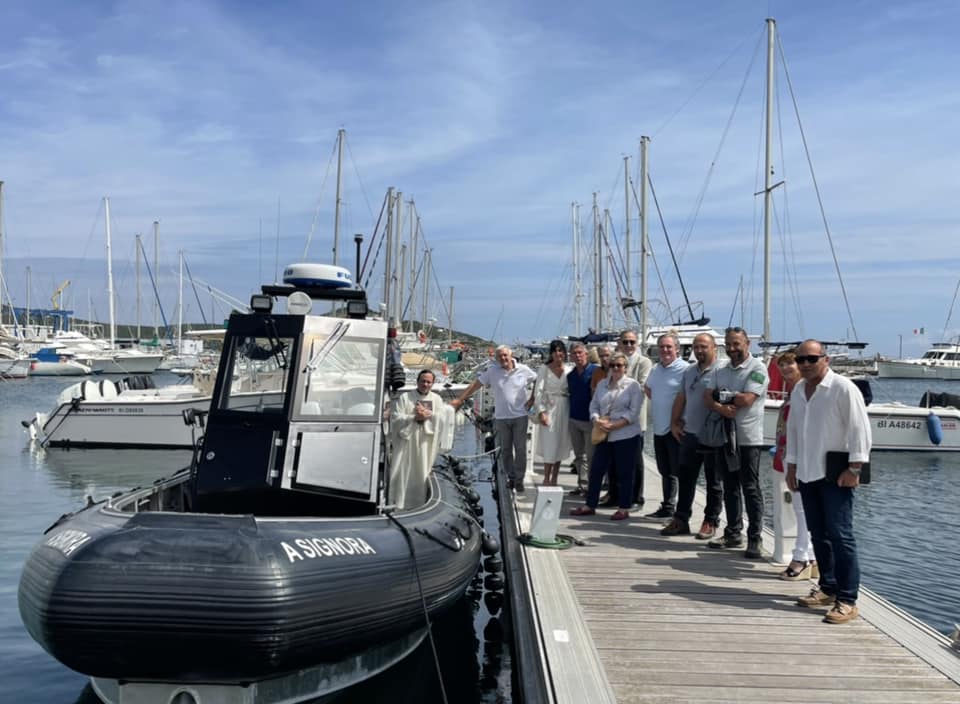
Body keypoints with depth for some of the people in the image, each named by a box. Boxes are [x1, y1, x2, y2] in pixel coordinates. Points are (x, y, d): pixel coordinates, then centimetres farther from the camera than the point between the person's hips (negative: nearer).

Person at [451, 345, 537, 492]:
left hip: (520, 416, -1)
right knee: (505, 450, 8)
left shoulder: (524, 370, -4)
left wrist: (532, 400, 1)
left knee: (520, 449, 3)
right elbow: (475, 384, -2)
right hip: (501, 417, 1)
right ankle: (510, 477, 22)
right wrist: (459, 400, -6)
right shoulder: (492, 371, -4)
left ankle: (519, 480, 12)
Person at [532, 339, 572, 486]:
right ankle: (546, 480, 5)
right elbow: (538, 391, -7)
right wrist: (541, 411, -14)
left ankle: (554, 480, 19)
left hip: (564, 410, 3)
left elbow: (572, 391, 6)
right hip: (549, 408, -3)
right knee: (550, 444, -4)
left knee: (560, 446, 9)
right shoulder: (544, 369, -3)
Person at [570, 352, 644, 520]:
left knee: (624, 473, 3)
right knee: (596, 470, 8)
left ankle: (624, 509, 12)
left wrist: (614, 425, -18)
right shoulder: (602, 384, 11)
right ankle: (590, 505, 18)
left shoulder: (633, 385, -5)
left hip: (626, 435, -5)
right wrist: (597, 421, -9)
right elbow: (593, 405, 12)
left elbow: (634, 412, -11)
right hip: (604, 435, 5)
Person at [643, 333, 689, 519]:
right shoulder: (655, 369, 12)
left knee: (678, 472, -4)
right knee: (665, 471, 16)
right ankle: (667, 508, 27)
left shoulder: (684, 369, -13)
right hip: (659, 428, 8)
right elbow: (647, 388, 30)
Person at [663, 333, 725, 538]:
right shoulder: (689, 371, 14)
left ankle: (711, 522, 14)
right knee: (686, 479, 11)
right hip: (689, 433, 7)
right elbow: (680, 398, 18)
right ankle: (681, 519, 18)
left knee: (713, 481, 6)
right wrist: (674, 422, 13)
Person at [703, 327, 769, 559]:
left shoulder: (757, 369, -8)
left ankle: (754, 539, 3)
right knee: (730, 488, 14)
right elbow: (707, 397, 2)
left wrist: (722, 395, -6)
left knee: (750, 489, -3)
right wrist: (720, 407, -18)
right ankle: (733, 533, 24)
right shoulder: (720, 371, 13)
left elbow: (747, 400, -18)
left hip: (748, 438, -6)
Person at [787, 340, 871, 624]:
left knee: (840, 535, -7)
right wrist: (791, 466, 15)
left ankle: (847, 600, -4)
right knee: (818, 534, 13)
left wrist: (854, 469, -15)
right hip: (807, 473, 7)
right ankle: (828, 588, 25)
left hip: (835, 474, -7)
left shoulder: (843, 388, -11)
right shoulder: (798, 390, 11)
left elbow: (859, 429, -13)